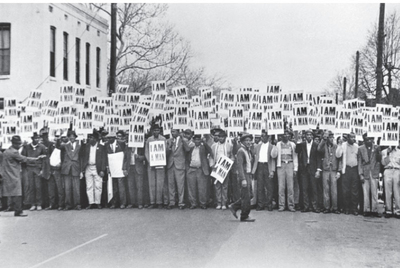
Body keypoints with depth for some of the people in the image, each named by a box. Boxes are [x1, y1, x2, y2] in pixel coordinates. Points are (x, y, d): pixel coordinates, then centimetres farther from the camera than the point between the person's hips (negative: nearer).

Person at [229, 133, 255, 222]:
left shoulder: (249, 151, 16)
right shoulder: (241, 151, -13)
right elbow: (240, 166, -18)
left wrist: (250, 176, 16)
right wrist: (243, 179, -23)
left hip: (249, 175, 9)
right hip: (244, 175, -9)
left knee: (249, 195, 13)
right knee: (246, 197, -4)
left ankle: (234, 207, 23)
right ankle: (244, 216, 6)